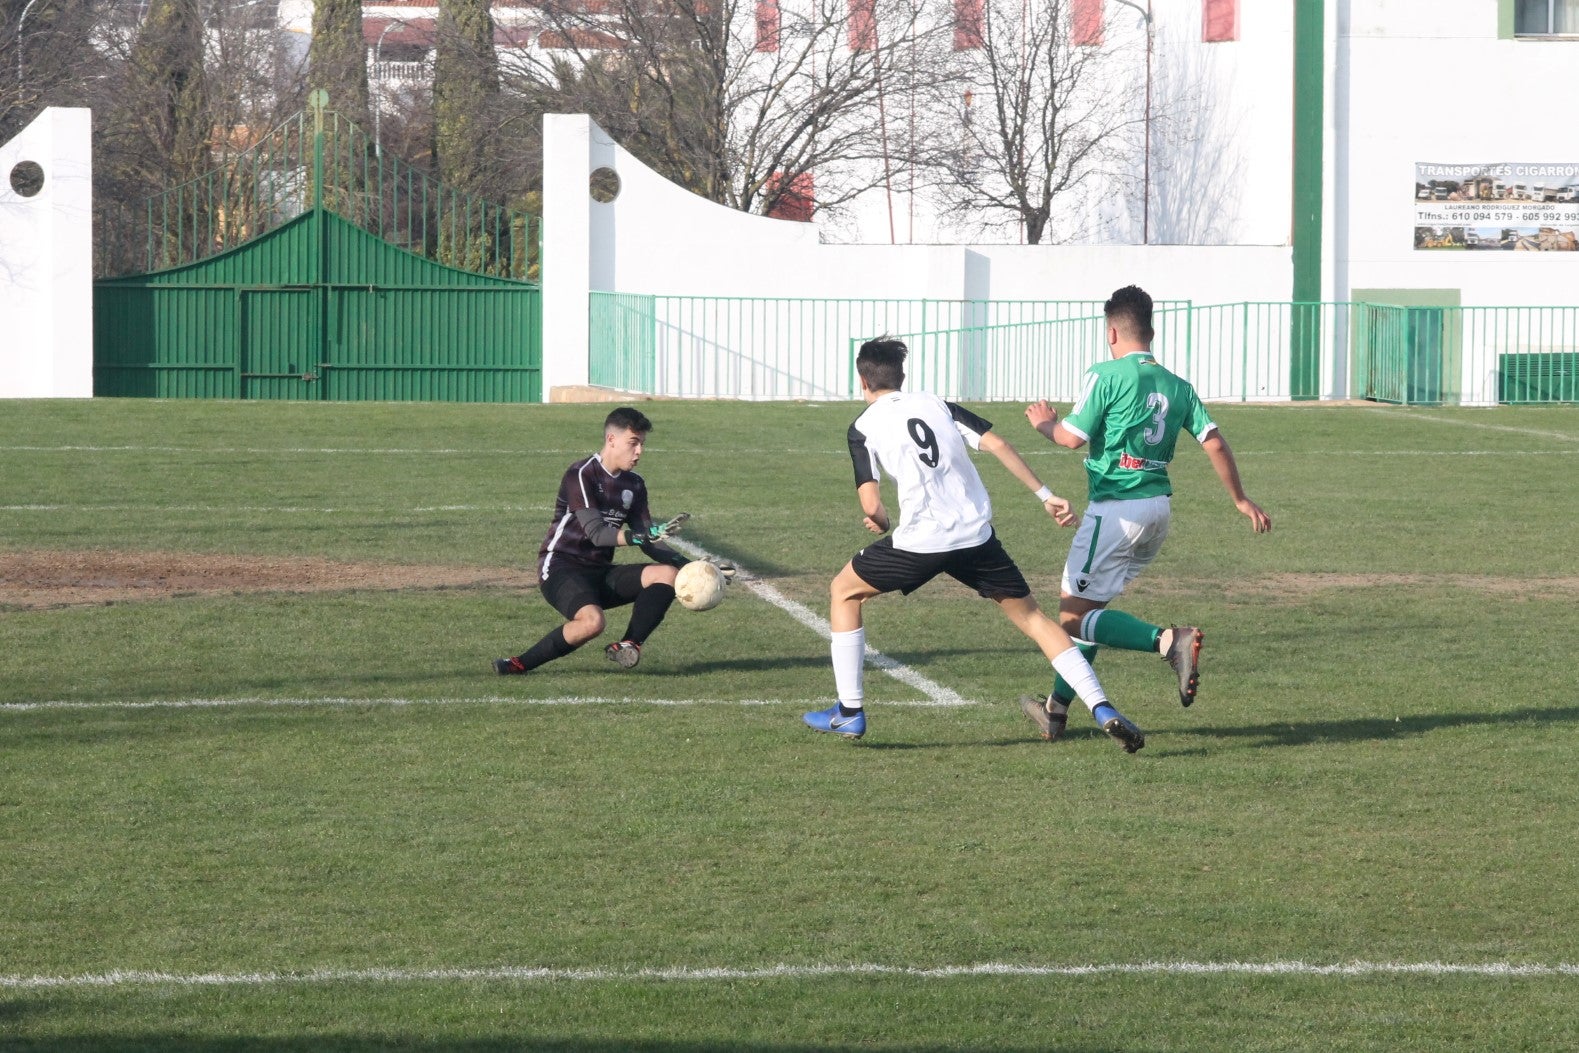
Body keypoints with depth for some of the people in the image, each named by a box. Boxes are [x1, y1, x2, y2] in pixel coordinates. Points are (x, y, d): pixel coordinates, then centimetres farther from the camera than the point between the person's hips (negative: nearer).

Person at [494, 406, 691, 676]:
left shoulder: (634, 485, 11)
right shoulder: (581, 476, -13)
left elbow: (647, 542, 11)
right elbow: (596, 533, -24)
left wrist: (690, 566, -4)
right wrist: (640, 536, -39)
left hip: (600, 573, 7)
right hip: (561, 568, -7)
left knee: (667, 574, -15)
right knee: (593, 621, -36)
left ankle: (628, 646, -20)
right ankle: (521, 663, -19)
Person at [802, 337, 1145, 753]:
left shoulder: (863, 427, 5)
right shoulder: (936, 405, 16)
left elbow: (871, 506, -4)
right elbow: (997, 445, 5)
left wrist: (883, 525, 20)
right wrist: (1046, 495, 8)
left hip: (920, 540, -4)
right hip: (977, 537, 4)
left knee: (843, 592, 20)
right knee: (1032, 617, 15)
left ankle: (849, 712, 17)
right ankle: (1103, 710, 1)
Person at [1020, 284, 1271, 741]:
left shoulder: (1106, 375, -9)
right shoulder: (1177, 386, 9)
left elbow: (1072, 437, -13)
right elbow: (1214, 443, 4)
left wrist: (1045, 423, 9)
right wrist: (1241, 500, 14)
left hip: (1116, 509, -8)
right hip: (1159, 508, 8)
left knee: (1075, 616, -5)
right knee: (1086, 606, 20)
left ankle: (1169, 640, -25)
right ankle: (1057, 708, 25)